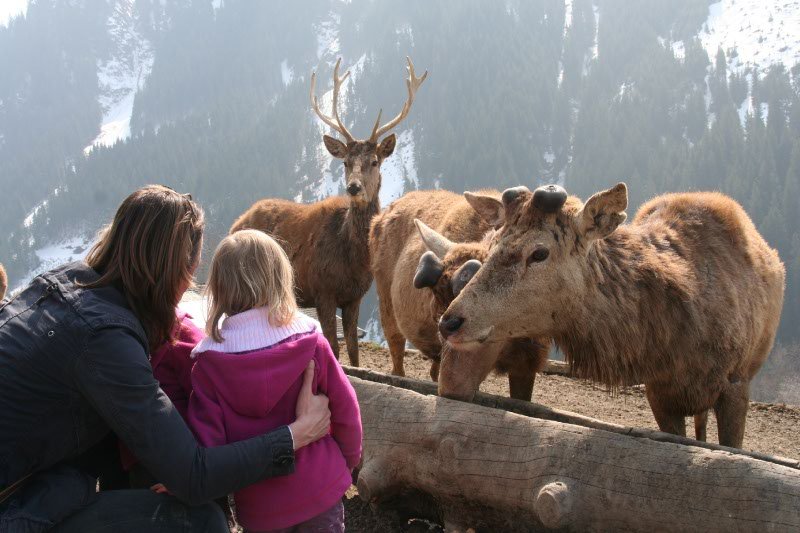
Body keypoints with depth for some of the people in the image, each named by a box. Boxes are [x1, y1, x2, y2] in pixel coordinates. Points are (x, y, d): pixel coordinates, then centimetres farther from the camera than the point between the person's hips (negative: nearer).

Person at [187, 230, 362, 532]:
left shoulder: (209, 363, -14)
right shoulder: (310, 341, -12)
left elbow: (206, 442, -14)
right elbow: (345, 409, -4)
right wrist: (349, 459, 13)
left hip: (259, 507, 0)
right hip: (321, 492, 0)